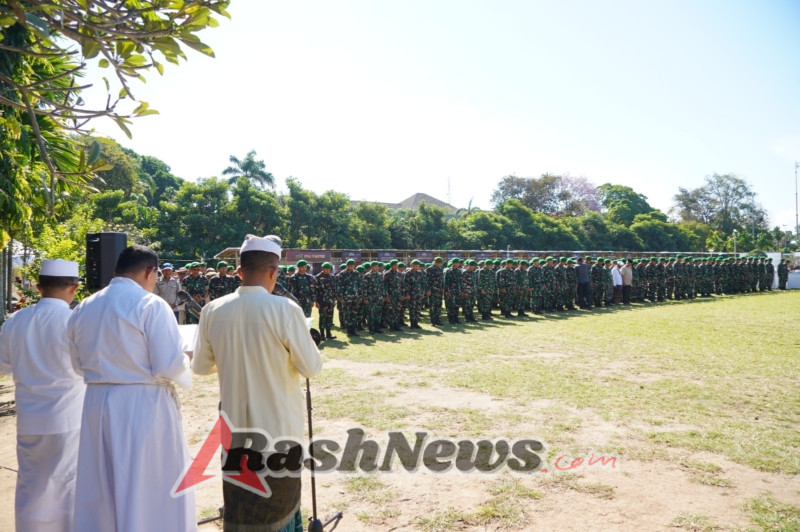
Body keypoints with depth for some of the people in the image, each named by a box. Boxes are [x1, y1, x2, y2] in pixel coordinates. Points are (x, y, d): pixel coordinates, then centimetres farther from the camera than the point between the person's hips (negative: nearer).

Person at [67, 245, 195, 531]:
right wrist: (185, 364, 3)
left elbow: (79, 365, 16)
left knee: (100, 492, 19)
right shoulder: (151, 305, -14)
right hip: (144, 406, -6)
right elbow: (170, 367, -17)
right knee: (152, 490, 7)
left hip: (98, 405, 6)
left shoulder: (83, 309, 6)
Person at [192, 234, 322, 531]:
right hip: (279, 427, -3)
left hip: (235, 426, 3)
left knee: (238, 505, 18)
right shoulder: (285, 309, -19)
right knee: (279, 502, 15)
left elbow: (200, 367, 5)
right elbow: (312, 368, -12)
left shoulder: (213, 311, -7)